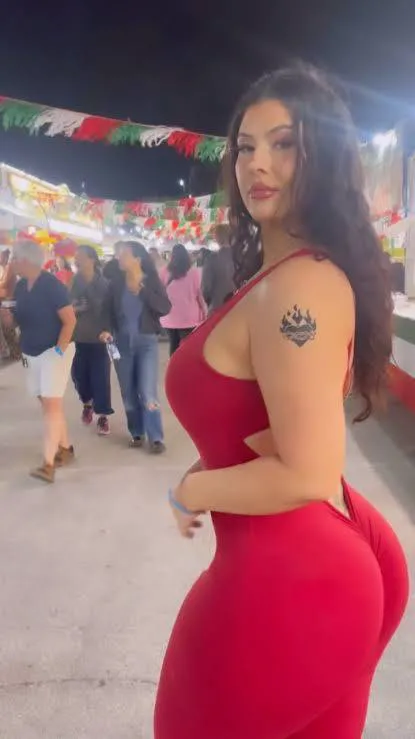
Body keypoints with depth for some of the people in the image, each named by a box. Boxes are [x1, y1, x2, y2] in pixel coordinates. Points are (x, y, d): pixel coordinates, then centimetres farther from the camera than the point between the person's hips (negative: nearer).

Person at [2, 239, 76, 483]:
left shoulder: (52, 285, -16)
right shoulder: (20, 287, 6)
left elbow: (70, 320, -17)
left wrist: (59, 350, -20)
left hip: (54, 351, -8)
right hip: (32, 354, 8)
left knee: (52, 404, -10)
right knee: (47, 403, 12)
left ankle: (48, 463, -10)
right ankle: (65, 448, 26)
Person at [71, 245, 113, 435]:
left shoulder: (103, 284, -8)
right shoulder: (74, 282, 2)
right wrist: (75, 309, -12)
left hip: (98, 337, -4)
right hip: (78, 337, 4)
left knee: (100, 377, -1)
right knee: (78, 375, 9)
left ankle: (102, 416, 12)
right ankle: (87, 402, 39)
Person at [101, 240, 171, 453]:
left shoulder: (152, 280, -4)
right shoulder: (116, 283, 2)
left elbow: (165, 308, -14)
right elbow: (109, 310, 5)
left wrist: (142, 291, -18)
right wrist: (107, 330, -13)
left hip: (146, 341, -3)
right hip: (122, 342, 3)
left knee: (148, 392, -7)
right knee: (128, 392, 8)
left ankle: (156, 438, 1)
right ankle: (137, 433, 23)